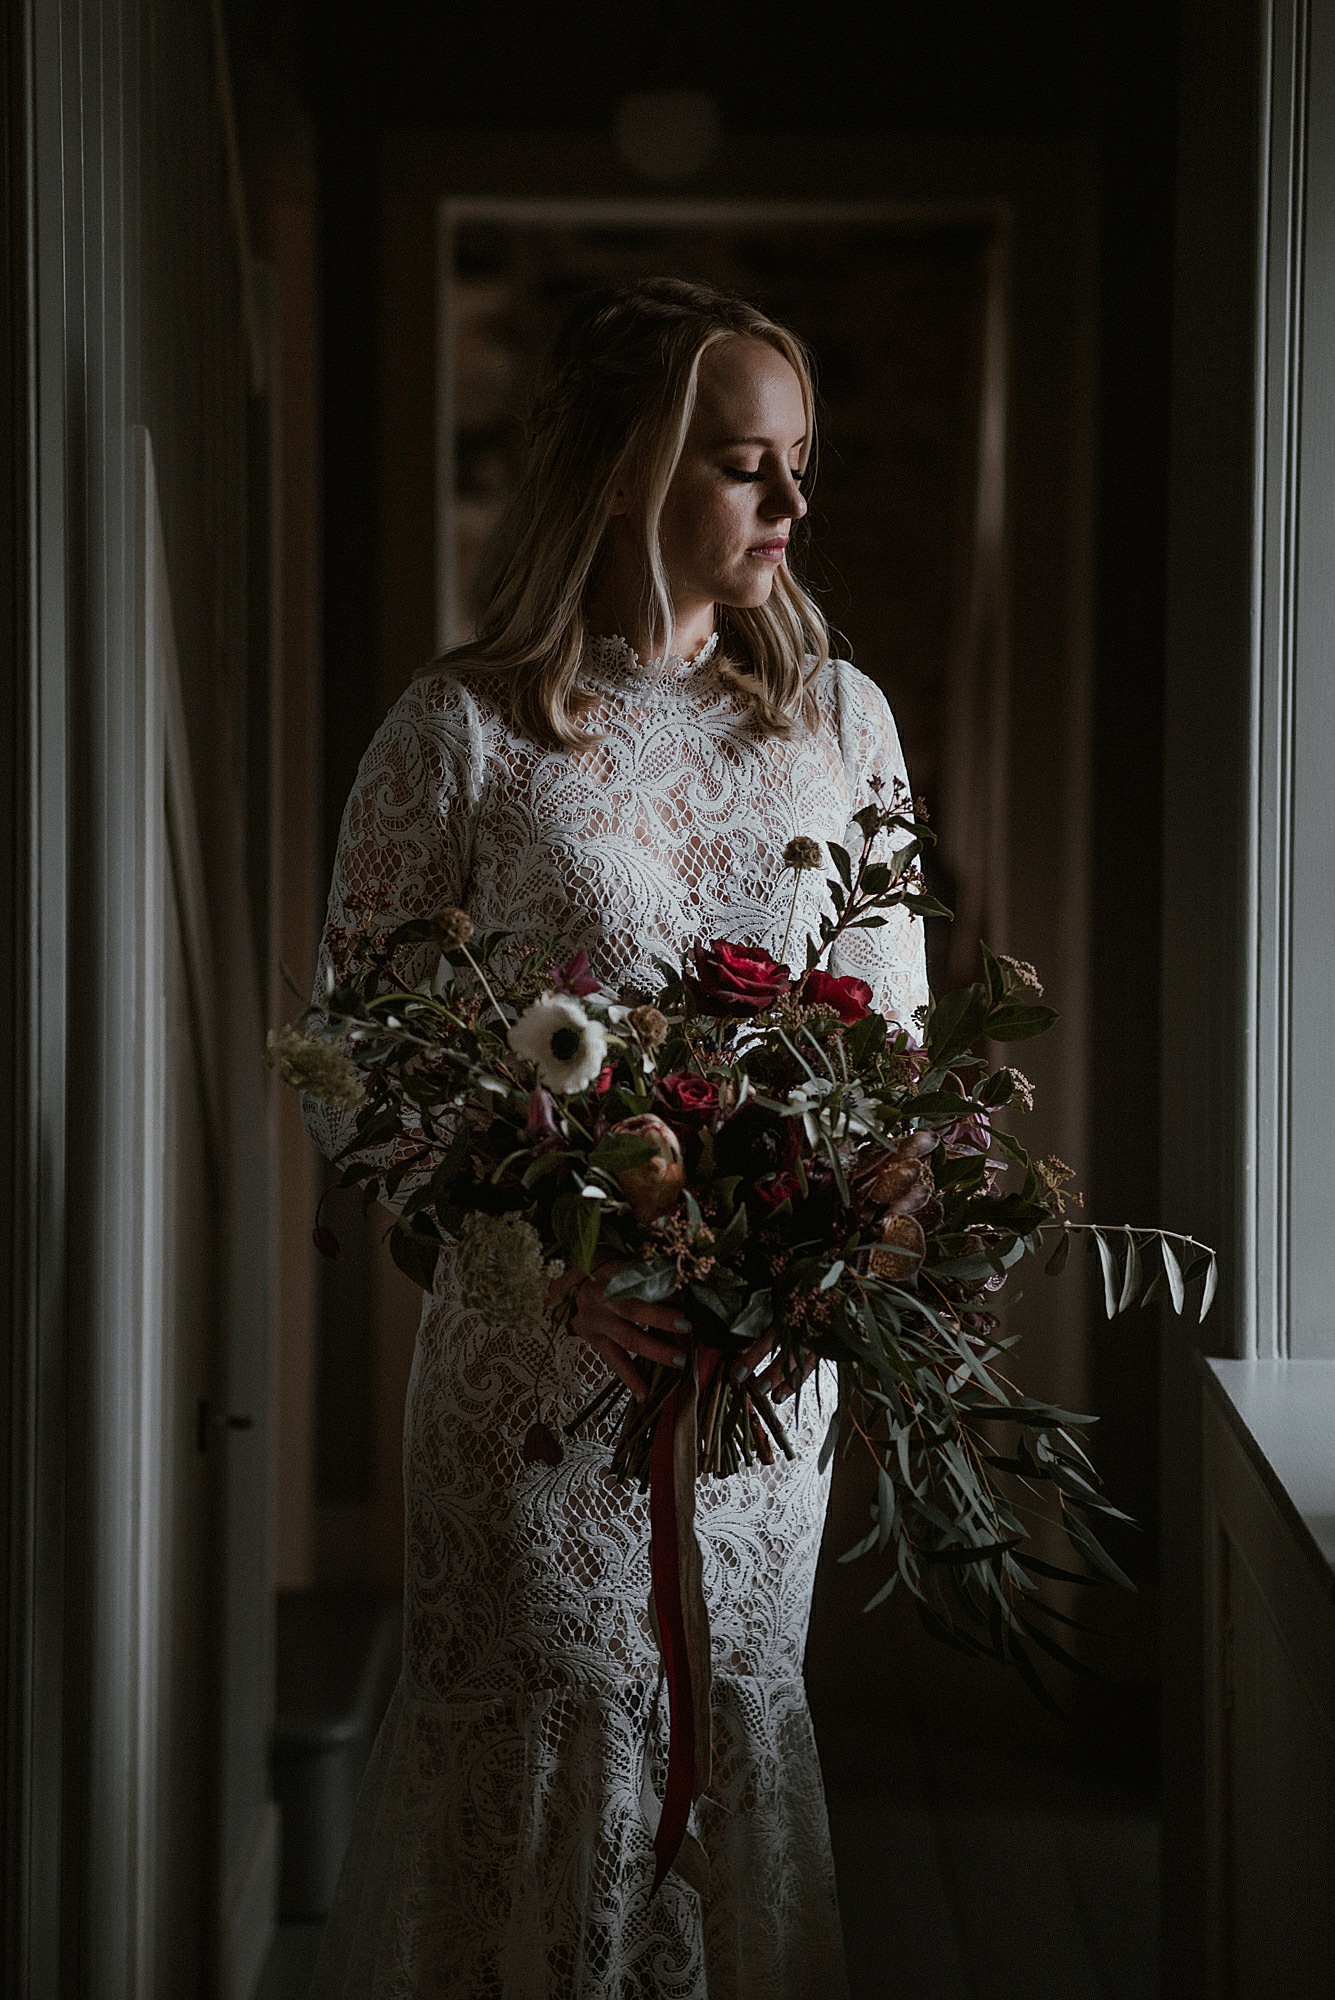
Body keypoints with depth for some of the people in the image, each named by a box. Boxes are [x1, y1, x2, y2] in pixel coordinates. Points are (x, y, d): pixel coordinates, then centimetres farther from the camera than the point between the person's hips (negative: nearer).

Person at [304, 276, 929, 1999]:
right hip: (541, 1345, -3)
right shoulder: (464, 729, -6)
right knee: (542, 1729, 4)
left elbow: (901, 1045, 10)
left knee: (738, 1714, 12)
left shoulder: (841, 717, 6)